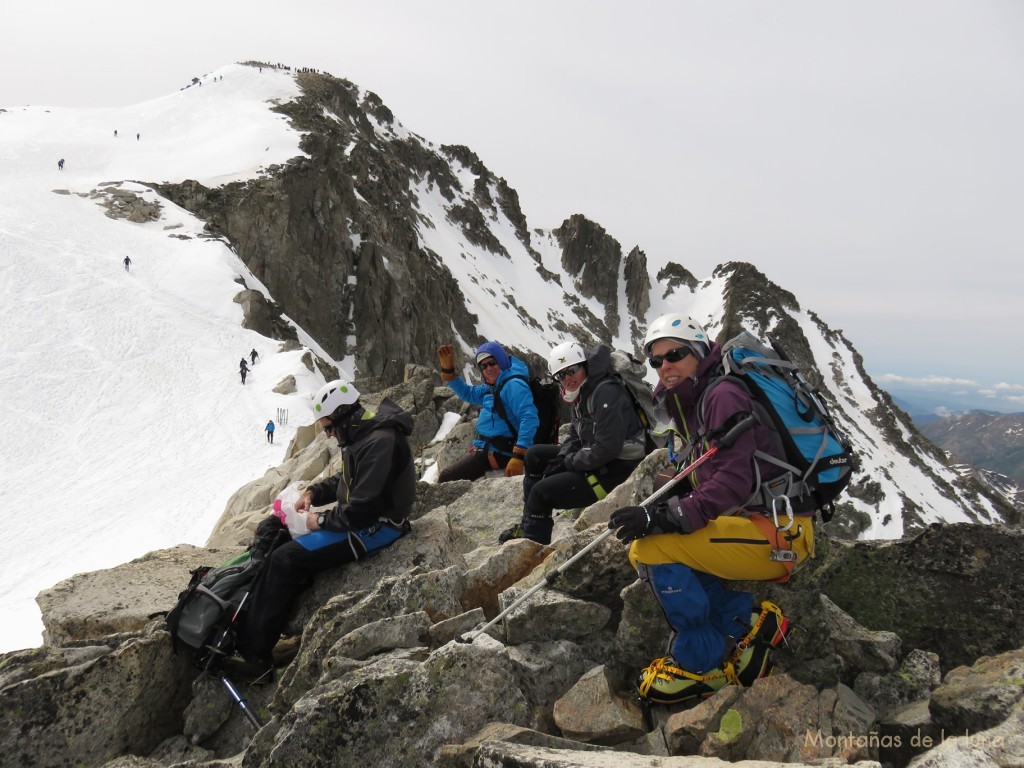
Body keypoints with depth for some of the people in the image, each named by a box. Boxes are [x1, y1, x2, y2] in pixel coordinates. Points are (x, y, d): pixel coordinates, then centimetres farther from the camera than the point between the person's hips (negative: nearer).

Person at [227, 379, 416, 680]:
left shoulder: (379, 443, -25)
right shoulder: (362, 435, 8)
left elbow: (364, 508, -28)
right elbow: (345, 480, 23)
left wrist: (322, 521, -14)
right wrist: (313, 493, 7)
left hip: (374, 528, -11)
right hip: (358, 516, 11)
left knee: (284, 559, -17)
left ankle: (254, 656, -11)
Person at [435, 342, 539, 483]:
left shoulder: (513, 385, -18)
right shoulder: (492, 388, 13)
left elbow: (530, 419, -29)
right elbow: (467, 393, 29)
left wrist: (519, 456, -37)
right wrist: (447, 369, 16)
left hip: (496, 453, -11)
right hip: (486, 449, 11)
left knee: (446, 478, -16)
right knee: (449, 476, 26)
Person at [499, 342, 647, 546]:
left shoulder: (607, 393, -22)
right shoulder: (583, 394, 9)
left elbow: (607, 448, -27)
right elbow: (576, 436, 18)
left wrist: (569, 462, -15)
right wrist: (562, 458, -3)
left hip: (616, 470, -10)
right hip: (593, 458, 10)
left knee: (541, 491, -14)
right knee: (535, 455, 11)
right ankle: (529, 525, 15)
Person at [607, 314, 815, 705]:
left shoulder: (724, 395, -14)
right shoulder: (692, 403, 17)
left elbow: (733, 481, -25)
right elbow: (699, 482, 16)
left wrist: (666, 517, -32)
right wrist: (656, 509, -1)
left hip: (778, 530, -10)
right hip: (750, 525, 10)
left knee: (652, 549, -20)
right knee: (643, 549, 5)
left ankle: (701, 665, -6)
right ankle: (746, 621, 3)